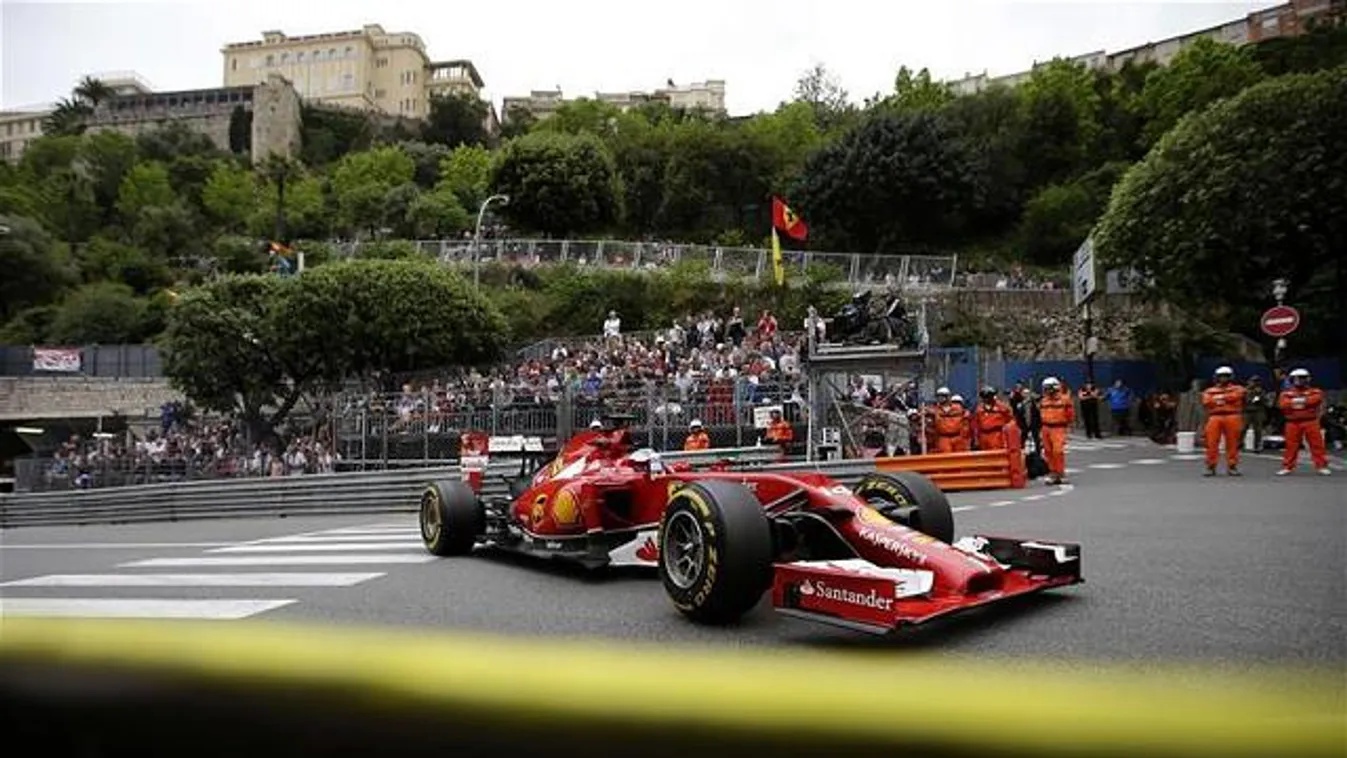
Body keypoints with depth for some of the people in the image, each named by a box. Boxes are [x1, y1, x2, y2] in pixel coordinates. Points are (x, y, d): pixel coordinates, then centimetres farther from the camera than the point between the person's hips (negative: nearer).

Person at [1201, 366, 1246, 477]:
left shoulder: (1238, 389, 13)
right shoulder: (1209, 391, 18)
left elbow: (1235, 396, -9)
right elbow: (1206, 402, 0)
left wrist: (1219, 397, 3)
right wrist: (1226, 399, -2)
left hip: (1232, 418, -1)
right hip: (1214, 418, 1)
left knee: (1232, 443, 0)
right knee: (1212, 443, -5)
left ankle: (1232, 466, 8)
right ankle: (1211, 467, -1)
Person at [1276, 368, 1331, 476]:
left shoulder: (1314, 391, 6)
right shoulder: (1286, 393, 9)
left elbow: (1317, 398, -16)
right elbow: (1282, 404, -9)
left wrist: (1303, 400, -15)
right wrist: (1294, 401, -19)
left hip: (1310, 422, -1)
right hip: (1293, 423, 1)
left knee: (1317, 444, 0)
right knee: (1291, 446, 3)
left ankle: (1322, 466, 6)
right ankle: (1287, 467, 8)